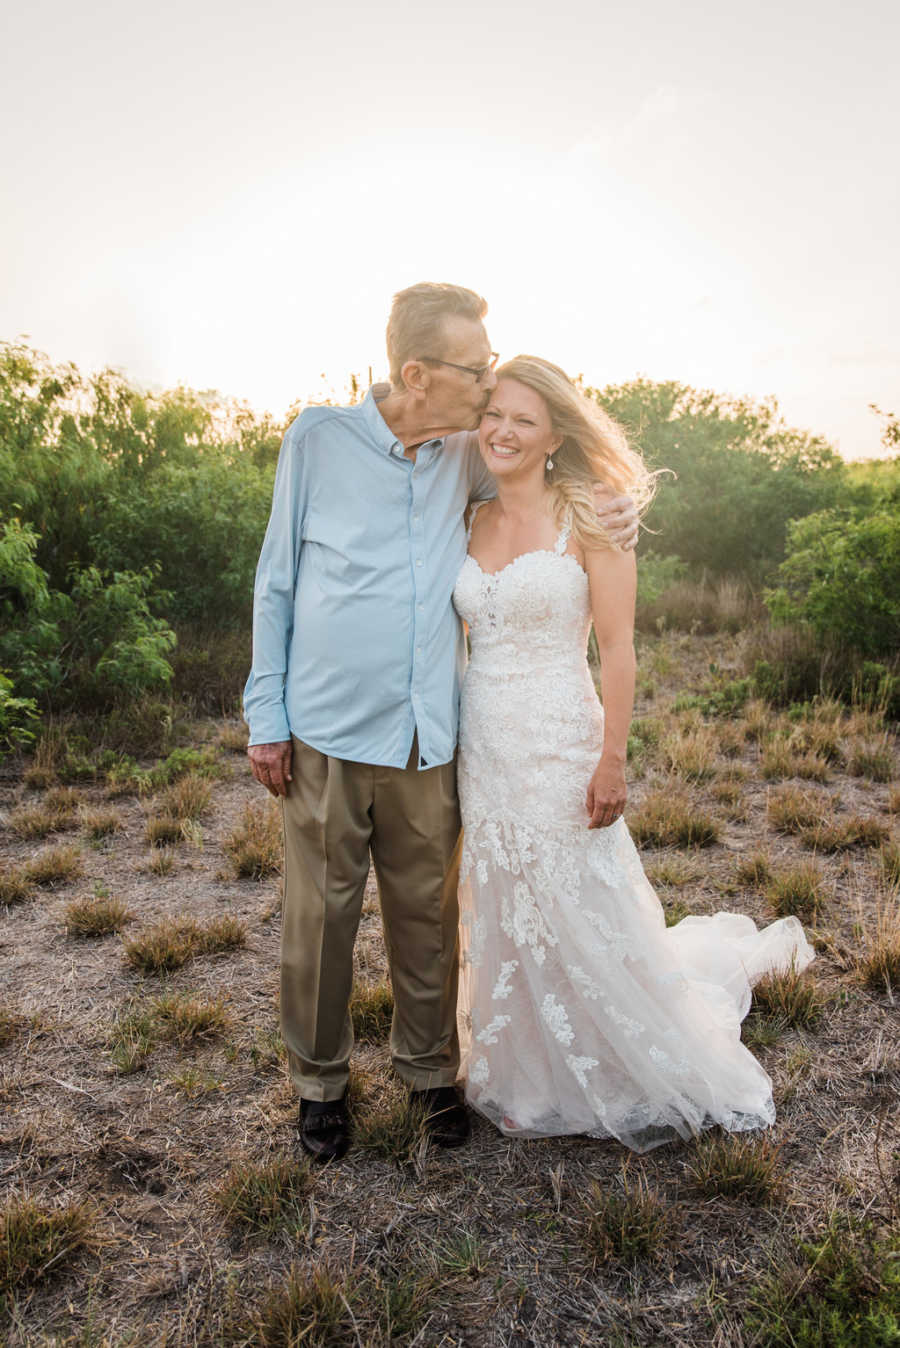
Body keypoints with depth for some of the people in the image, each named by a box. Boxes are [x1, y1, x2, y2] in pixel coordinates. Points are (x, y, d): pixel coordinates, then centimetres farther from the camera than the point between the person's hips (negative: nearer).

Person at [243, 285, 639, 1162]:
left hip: (429, 740, 2)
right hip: (325, 736, -2)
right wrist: (266, 715, 0)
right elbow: (277, 581, 2)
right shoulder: (319, 439, -3)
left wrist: (614, 512, -4)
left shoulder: (469, 456, 3)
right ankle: (319, 1080, 33)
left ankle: (428, 1068, 36)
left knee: (427, 917, 13)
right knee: (319, 919, 9)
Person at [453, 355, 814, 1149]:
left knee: (585, 922, 7)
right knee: (503, 921, 17)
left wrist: (612, 761, -15)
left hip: (558, 748, -5)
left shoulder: (586, 519, -8)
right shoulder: (472, 524, 8)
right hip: (483, 749, 6)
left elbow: (617, 648, -11)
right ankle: (529, 1082, 40)